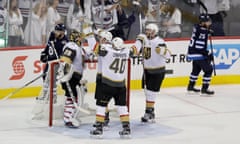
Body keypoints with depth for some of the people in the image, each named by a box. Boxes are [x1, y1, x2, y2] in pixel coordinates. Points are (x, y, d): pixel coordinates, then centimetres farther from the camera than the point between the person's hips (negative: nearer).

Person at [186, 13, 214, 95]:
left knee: (196, 69, 25)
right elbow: (199, 46, -25)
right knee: (208, 69, -6)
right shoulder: (202, 30, -22)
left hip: (194, 52, 10)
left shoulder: (197, 27, 6)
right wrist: (208, 54, -20)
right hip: (198, 54, -10)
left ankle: (190, 86, 37)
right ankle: (204, 88, -4)